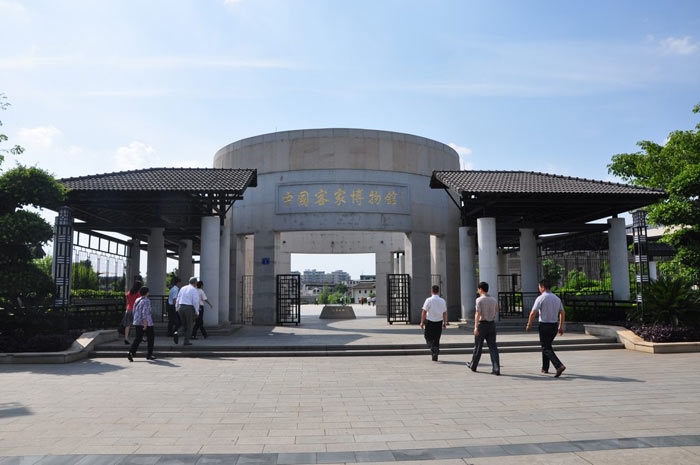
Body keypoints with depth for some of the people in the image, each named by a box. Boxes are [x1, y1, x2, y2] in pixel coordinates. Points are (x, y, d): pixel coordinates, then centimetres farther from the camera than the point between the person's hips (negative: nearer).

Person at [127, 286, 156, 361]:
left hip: (137, 322, 7)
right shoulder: (146, 301, -13)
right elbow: (145, 312, -21)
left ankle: (131, 353, -12)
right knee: (150, 338, 9)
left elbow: (134, 311, 17)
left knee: (138, 338, 6)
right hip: (147, 323, -7)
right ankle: (149, 355, 14)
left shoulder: (137, 300, 11)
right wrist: (145, 323, -22)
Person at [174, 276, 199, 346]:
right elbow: (196, 302, -11)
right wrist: (197, 312, -5)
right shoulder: (194, 290, -5)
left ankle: (177, 333, -7)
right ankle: (186, 341, 8)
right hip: (189, 308, -5)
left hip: (181, 307, 6)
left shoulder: (183, 288, 13)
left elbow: (177, 299, 15)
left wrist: (177, 309, 21)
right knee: (189, 325, 7)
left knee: (184, 325, 18)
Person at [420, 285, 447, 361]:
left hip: (430, 321, -4)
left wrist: (422, 322, -4)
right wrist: (444, 322, 18)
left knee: (427, 336, 13)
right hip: (439, 322, 4)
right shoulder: (442, 301, 2)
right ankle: (435, 357, 16)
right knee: (437, 339, 12)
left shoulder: (429, 300, -10)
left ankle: (432, 347, -13)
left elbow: (424, 312, -11)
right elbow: (444, 313, 8)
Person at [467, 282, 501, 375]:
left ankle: (473, 366, 26)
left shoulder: (479, 300, -10)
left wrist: (476, 327, -26)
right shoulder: (494, 300, 7)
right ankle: (496, 369, -5)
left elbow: (478, 313, -21)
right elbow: (496, 311, 23)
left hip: (482, 324, -4)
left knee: (478, 346, 10)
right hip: (492, 324, 4)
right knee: (493, 347, 3)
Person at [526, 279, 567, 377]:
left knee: (546, 348, -2)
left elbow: (533, 313, -14)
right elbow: (562, 313, 11)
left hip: (544, 325, -7)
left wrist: (529, 325, -2)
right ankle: (545, 368, 26)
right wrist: (561, 327, 18)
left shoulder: (540, 298, -12)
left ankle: (559, 366, -21)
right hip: (554, 325, 7)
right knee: (547, 345, 21)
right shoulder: (557, 298, 8)